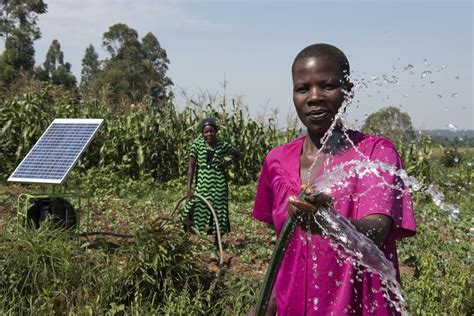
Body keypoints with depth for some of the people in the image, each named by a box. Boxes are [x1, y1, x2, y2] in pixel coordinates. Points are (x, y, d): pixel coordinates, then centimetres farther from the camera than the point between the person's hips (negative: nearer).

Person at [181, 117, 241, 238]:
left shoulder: (223, 145, -2)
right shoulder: (197, 144, -2)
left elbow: (238, 155, 14)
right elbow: (191, 166, -2)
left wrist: (226, 163, 0)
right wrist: (189, 188, -7)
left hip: (218, 184, 0)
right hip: (202, 183, 0)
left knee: (218, 212, 5)